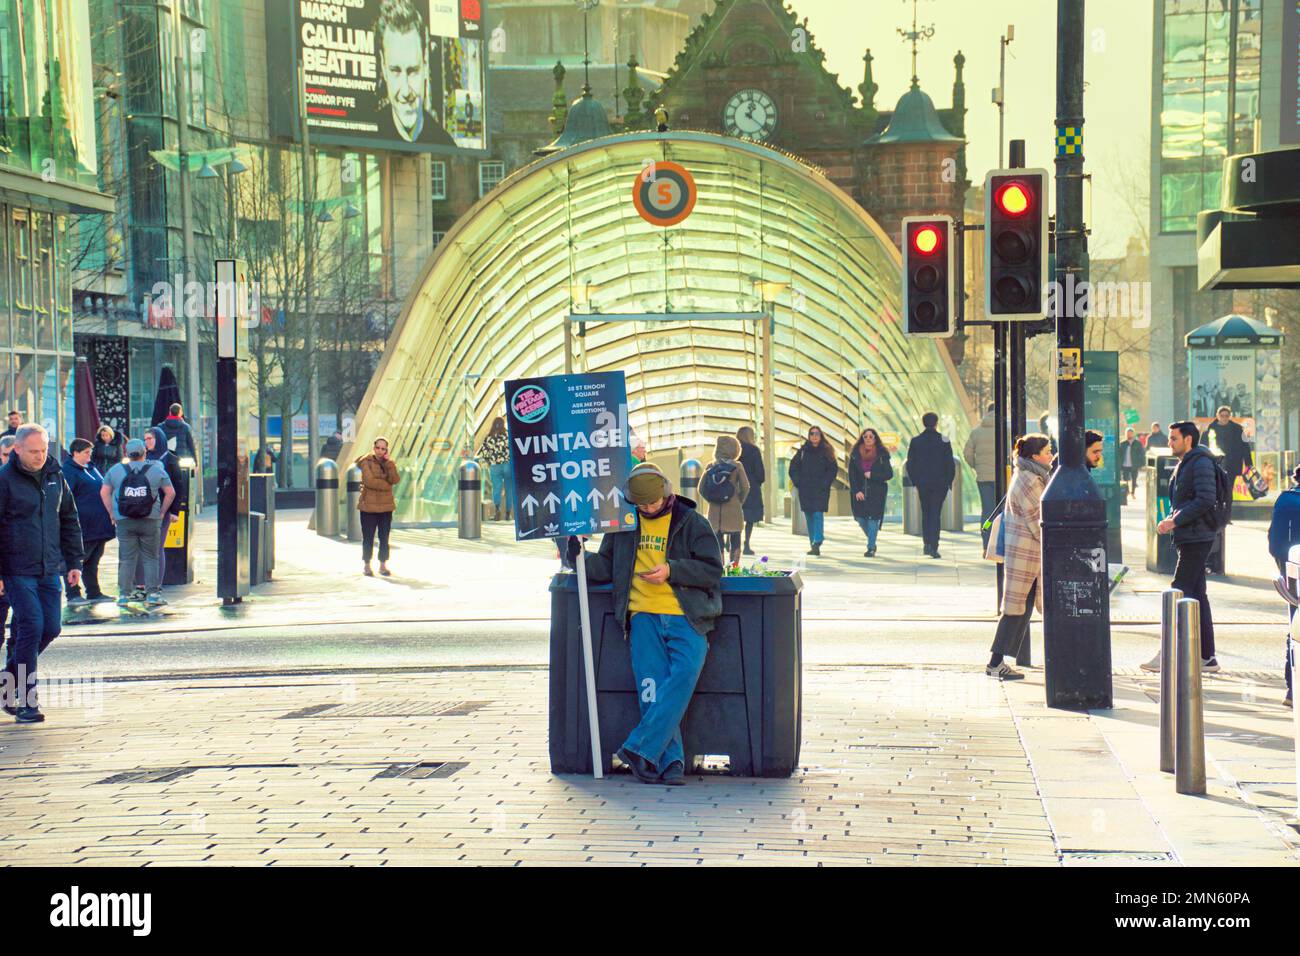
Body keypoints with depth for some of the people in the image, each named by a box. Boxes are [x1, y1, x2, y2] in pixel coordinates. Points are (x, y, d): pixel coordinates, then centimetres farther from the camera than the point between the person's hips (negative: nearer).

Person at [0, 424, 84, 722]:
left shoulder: (55, 476, 9)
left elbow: (69, 520, 18)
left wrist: (74, 562, 13)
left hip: (49, 569, 6)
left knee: (51, 627, 4)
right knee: (31, 626, -11)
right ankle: (26, 703, -4)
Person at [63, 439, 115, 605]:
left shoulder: (91, 469, 19)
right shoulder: (68, 471, -9)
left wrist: (109, 514, 22)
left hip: (99, 525, 9)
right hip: (83, 527, -9)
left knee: (93, 561, 15)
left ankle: (94, 592, 21)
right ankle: (73, 595, -6)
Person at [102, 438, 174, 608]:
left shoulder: (115, 470, 5)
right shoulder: (156, 469, 2)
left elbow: (104, 493, 5)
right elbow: (170, 493, 3)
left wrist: (112, 514, 10)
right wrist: (161, 512, 10)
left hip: (124, 522, 1)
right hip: (150, 521, -1)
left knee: (126, 559, 5)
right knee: (151, 558, 6)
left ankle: (124, 594, 4)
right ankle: (152, 593, 4)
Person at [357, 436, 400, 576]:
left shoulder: (389, 463, 10)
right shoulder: (366, 462, -3)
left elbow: (395, 480, -7)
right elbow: (369, 481, -16)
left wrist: (388, 463, -12)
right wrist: (386, 485, -8)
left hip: (386, 506, 4)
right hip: (369, 505, -4)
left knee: (384, 537, 5)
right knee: (368, 537, -1)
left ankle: (383, 565, 12)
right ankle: (367, 566, 8)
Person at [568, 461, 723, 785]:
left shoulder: (691, 522, 7)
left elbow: (713, 570, 2)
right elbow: (606, 566, 19)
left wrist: (672, 571, -11)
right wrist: (581, 558, -2)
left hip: (685, 617, -2)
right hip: (644, 616, 2)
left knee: (684, 673, -24)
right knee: (651, 686, -13)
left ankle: (641, 747, -26)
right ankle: (670, 761, -13)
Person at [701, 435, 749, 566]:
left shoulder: (710, 466, 2)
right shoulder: (737, 466, -4)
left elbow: (701, 489, 0)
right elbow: (745, 487, -9)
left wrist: (712, 500, 12)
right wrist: (739, 502, 7)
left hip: (714, 511, 2)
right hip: (733, 511, -2)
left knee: (718, 542, 6)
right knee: (735, 542, 6)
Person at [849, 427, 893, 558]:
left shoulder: (882, 455, -1)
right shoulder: (855, 454, 4)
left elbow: (889, 474, -2)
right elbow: (851, 475, 2)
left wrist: (872, 475, -13)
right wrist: (856, 491, -8)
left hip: (877, 492, -3)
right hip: (859, 492, 3)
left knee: (873, 519, -8)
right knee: (860, 518, 1)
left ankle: (871, 548, -2)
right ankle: (872, 542, 25)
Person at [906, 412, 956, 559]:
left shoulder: (915, 441, 0)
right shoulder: (944, 441, -5)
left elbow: (910, 464, 2)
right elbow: (950, 463, -4)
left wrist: (915, 482, 11)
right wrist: (949, 482, 5)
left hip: (922, 483, 2)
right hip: (940, 483, -2)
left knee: (925, 513, 16)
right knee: (935, 513, 0)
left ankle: (926, 543, 12)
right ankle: (933, 546, -10)